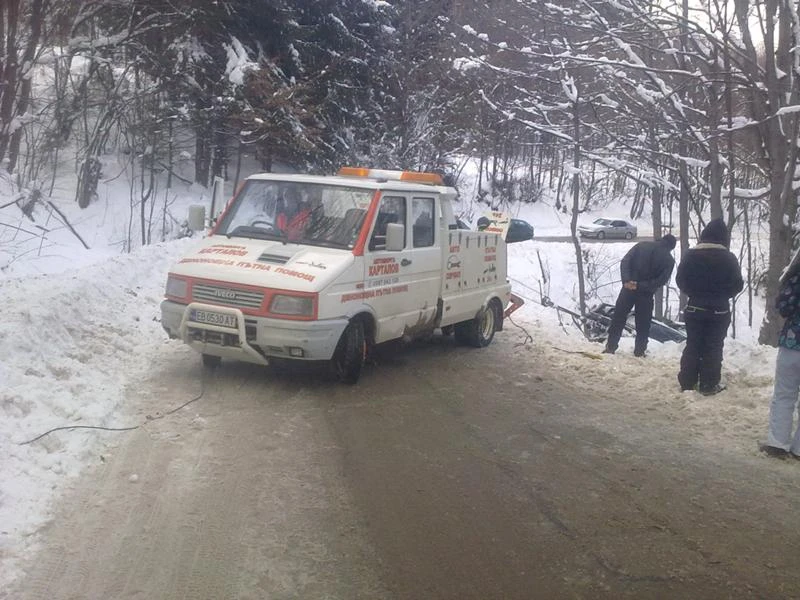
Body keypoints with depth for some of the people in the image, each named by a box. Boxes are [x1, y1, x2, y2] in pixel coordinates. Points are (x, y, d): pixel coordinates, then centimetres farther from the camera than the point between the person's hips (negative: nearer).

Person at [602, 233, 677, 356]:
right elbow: (661, 280, -13)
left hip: (628, 289, 2)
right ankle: (639, 351, 14)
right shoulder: (669, 260, -3)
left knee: (618, 318, 10)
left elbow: (625, 261, -8)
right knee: (643, 324, 12)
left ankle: (610, 347, 11)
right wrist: (641, 286, -16)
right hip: (646, 295, -1)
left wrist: (626, 280, -17)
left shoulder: (641, 245, 2)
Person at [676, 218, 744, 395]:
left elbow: (681, 280, -2)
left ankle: (687, 381, 16)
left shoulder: (691, 255, -8)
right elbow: (737, 285, -5)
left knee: (692, 346, 13)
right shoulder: (729, 258, -11)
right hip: (719, 311, -2)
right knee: (713, 348, 7)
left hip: (695, 309, 2)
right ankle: (708, 385, 8)